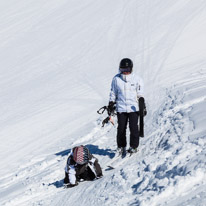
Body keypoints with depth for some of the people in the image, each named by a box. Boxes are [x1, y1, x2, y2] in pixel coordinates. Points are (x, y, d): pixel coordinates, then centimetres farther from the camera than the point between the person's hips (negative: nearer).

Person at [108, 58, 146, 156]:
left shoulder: (137, 79, 1)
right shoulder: (116, 79, 4)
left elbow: (140, 95, 6)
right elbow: (113, 93, 14)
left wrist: (143, 107, 2)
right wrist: (111, 104, 9)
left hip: (133, 108, -1)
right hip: (121, 108, 1)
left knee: (133, 128, -4)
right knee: (121, 128, 2)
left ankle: (134, 146, 10)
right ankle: (121, 147, 16)